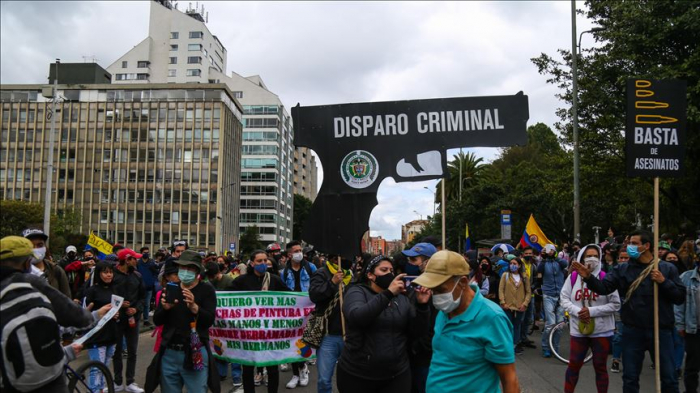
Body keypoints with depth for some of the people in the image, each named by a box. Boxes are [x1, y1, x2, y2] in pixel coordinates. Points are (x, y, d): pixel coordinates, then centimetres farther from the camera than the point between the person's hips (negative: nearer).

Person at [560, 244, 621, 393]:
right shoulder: (573, 277, -2)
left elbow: (615, 304, -8)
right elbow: (564, 298, 3)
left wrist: (592, 311, -16)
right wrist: (577, 311, -14)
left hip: (601, 331, -2)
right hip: (578, 330, 2)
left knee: (600, 367, 11)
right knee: (573, 365, 11)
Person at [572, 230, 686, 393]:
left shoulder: (667, 268, -1)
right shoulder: (623, 269, 3)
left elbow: (680, 297, -3)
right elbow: (604, 287, -6)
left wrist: (663, 282, -17)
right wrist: (588, 277, -22)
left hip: (661, 330, -2)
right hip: (633, 331, 2)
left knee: (669, 378, 7)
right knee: (630, 378, 12)